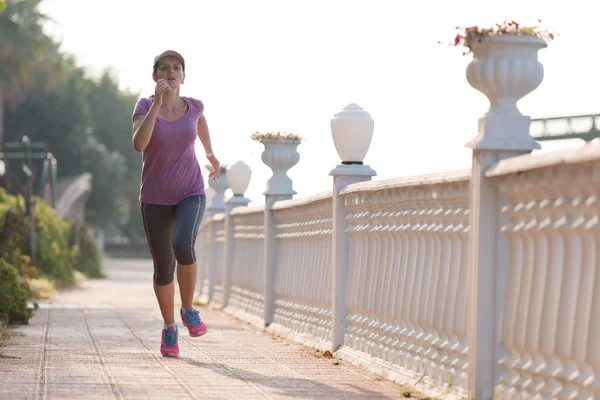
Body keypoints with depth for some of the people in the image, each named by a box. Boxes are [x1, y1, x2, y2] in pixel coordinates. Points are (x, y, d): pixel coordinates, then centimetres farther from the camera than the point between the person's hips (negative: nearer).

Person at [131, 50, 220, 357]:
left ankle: (188, 309, -4)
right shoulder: (145, 106, -11)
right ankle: (169, 328, 29)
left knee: (183, 246, -27)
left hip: (191, 195, 0)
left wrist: (210, 153, 33)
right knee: (164, 266, 6)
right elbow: (139, 143, -30)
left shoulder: (193, 106, -4)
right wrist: (157, 102, -32)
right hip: (155, 199, 0)